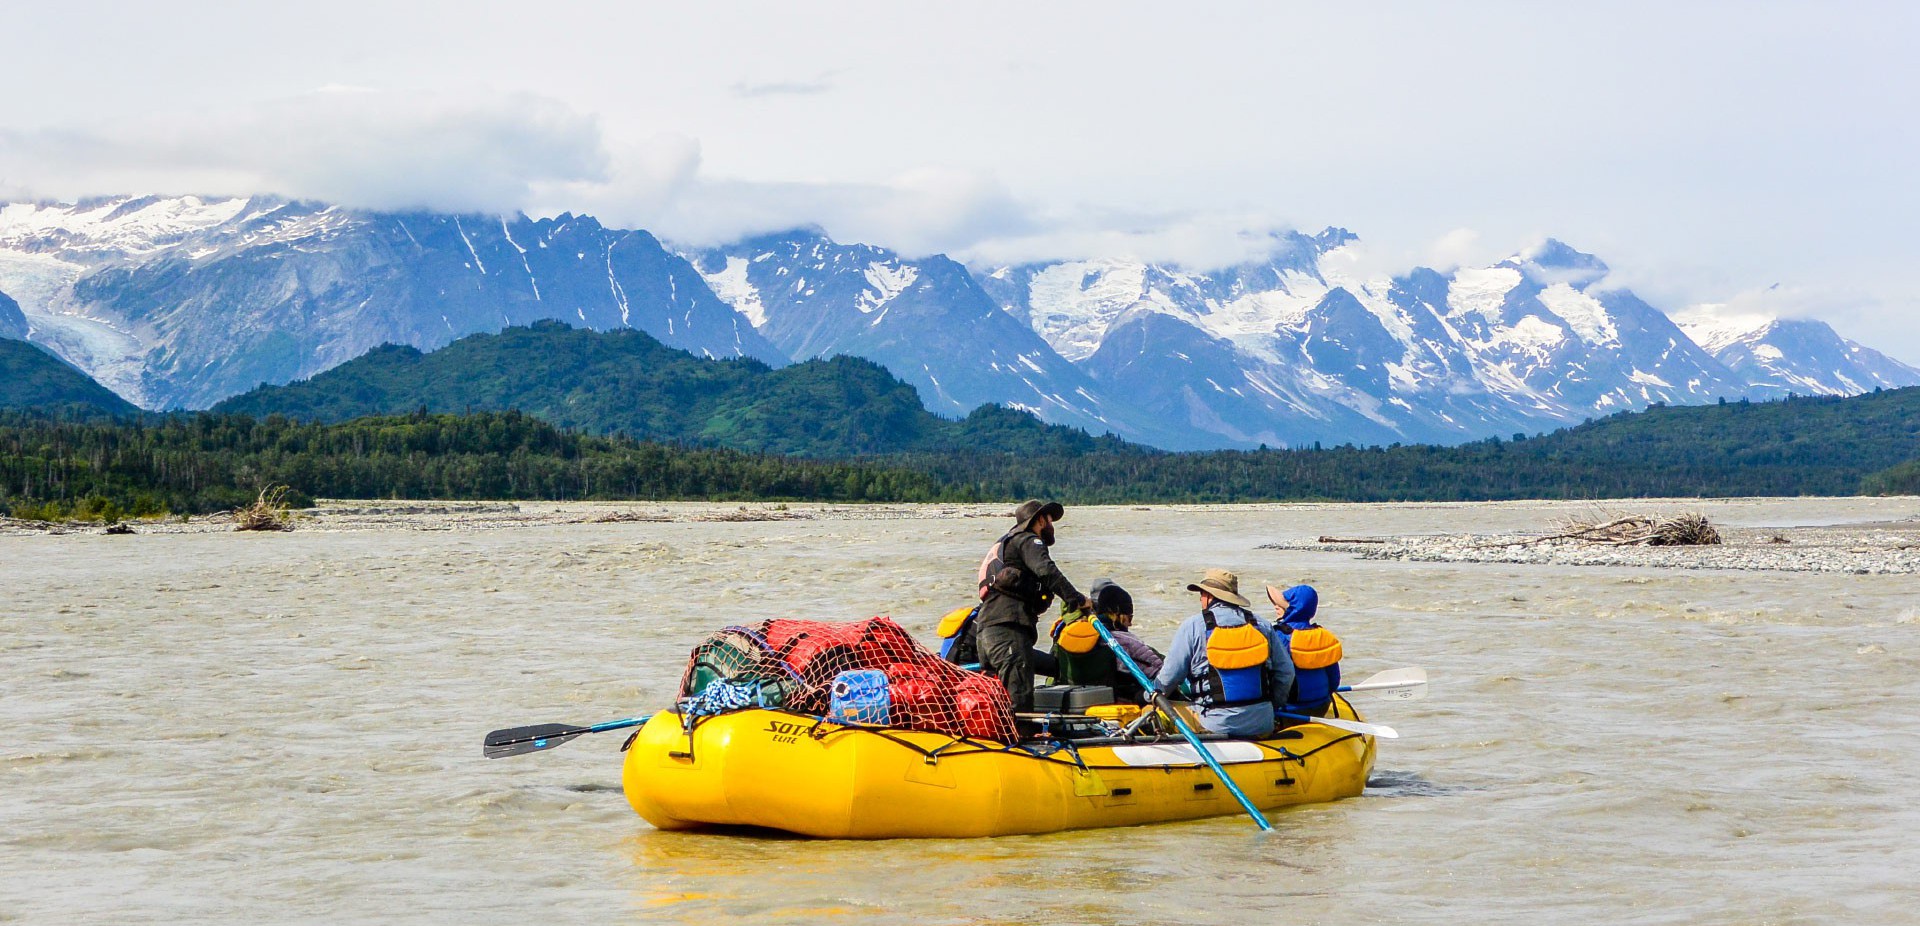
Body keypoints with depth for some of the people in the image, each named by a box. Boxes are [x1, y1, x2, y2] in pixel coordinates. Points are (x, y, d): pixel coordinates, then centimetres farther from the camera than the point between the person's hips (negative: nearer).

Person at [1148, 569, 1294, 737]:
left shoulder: (1192, 627, -1)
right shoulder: (1261, 625, 9)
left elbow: (1170, 676, 0)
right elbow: (1286, 672, 12)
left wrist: (1150, 695, 21)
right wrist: (1273, 705, 27)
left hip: (1217, 725, -5)